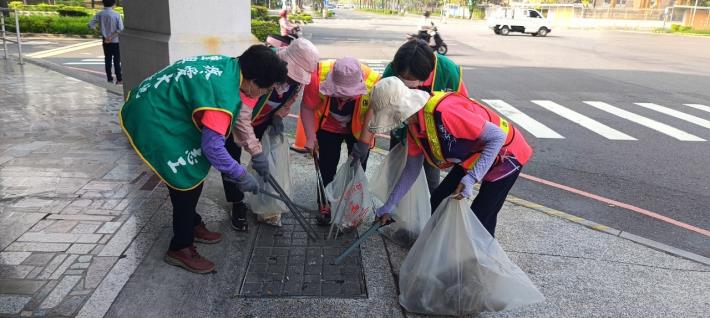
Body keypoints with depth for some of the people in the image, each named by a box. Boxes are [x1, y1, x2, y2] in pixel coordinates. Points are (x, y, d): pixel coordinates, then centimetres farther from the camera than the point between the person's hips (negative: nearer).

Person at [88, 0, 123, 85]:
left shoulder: (99, 14, -3)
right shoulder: (116, 15, -13)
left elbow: (90, 25, -5)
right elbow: (121, 29, -20)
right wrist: (112, 36, -16)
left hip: (105, 41, 3)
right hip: (115, 41, -3)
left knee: (107, 60, 11)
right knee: (117, 60, 4)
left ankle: (109, 79, 14)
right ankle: (119, 79, 6)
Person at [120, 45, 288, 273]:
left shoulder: (228, 65, -2)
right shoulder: (224, 94, -29)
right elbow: (212, 147, -26)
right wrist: (241, 176, -13)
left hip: (156, 105, 10)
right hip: (151, 120, -10)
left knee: (193, 172, 17)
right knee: (188, 178, -3)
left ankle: (192, 225, 35)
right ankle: (180, 249, 12)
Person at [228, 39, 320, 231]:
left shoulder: (298, 74, -21)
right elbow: (241, 116, -42)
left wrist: (279, 116, -12)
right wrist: (256, 152, -42)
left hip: (264, 120, 5)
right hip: (234, 117, -5)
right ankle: (237, 205, 15)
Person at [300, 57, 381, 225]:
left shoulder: (373, 83, -39)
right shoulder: (318, 77, -36)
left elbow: (373, 116, -26)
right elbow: (307, 108, -21)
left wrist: (363, 143, -23)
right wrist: (310, 137, -24)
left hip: (358, 130, 0)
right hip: (328, 127, 1)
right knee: (327, 167, 9)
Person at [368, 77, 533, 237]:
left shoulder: (444, 112, -36)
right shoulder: (414, 126, -8)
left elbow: (498, 136, -30)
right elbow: (411, 170, 5)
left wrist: (471, 178, -35)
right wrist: (388, 207, 6)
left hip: (506, 153, -8)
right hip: (472, 158, 8)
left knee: (480, 220, -9)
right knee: (439, 201, 9)